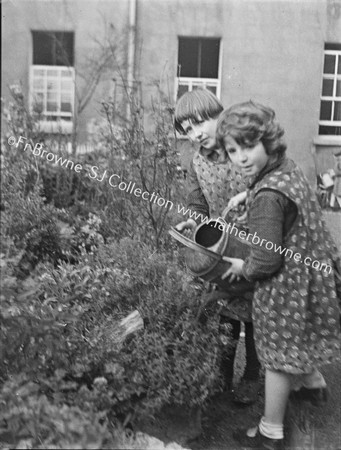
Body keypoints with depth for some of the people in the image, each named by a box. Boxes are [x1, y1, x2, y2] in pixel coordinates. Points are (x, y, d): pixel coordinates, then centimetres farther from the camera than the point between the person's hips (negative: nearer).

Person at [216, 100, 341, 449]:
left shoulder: (267, 194, -30)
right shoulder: (288, 169, -2)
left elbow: (267, 260, -26)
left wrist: (243, 268, -7)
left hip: (286, 288, -8)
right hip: (310, 273, 8)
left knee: (278, 357, 11)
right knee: (296, 343, 31)